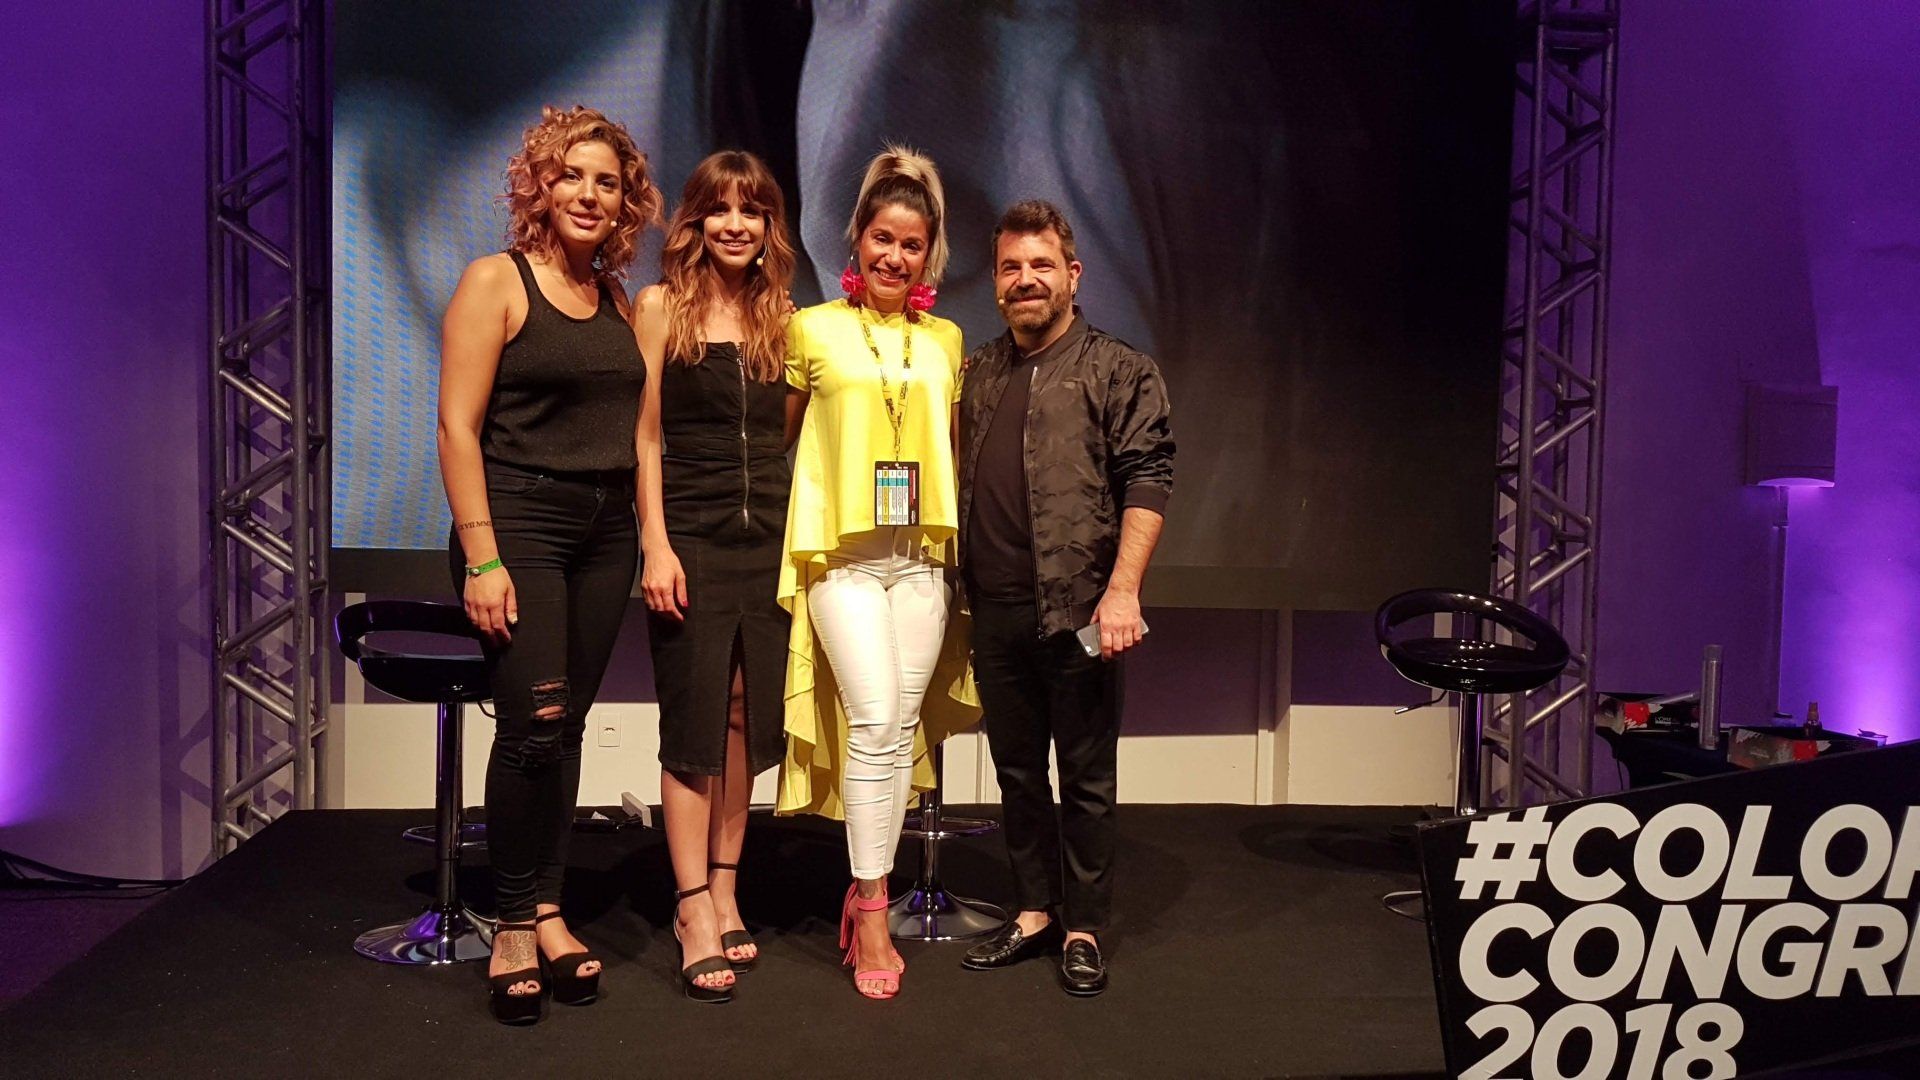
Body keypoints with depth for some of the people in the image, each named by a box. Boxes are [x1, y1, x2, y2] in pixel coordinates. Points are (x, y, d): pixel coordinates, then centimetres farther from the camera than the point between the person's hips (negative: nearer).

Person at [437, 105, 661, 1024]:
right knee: (534, 721, -11)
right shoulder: (496, 281, -3)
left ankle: (547, 912, 19)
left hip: (605, 532, 5)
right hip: (519, 522, -5)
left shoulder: (618, 302, 13)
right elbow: (458, 425, -9)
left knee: (566, 726, 7)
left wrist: (655, 543, 7)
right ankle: (513, 928, 5)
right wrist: (481, 558, -15)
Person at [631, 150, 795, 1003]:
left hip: (768, 539, 4)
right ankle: (695, 911, 6)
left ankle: (724, 895, 21)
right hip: (692, 538, -4)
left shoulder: (779, 316, 10)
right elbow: (645, 436, -4)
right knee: (694, 723, -1)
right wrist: (655, 546, -11)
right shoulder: (662, 306, 0)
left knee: (747, 719, 8)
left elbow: (789, 432, 13)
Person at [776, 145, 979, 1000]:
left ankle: (865, 895, 17)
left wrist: (955, 528, 14)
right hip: (842, 552, -3)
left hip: (922, 554, 4)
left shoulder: (945, 341, 13)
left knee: (902, 727, 4)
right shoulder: (813, 329, 4)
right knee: (875, 718, -14)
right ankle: (871, 916, -4)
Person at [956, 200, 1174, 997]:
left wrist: (1122, 589, -17)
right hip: (995, 610, 5)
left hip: (1077, 609, -5)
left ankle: (1084, 929, 16)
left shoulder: (1118, 371, 0)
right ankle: (1034, 912, 27)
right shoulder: (978, 373, 16)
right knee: (1016, 770, 14)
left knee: (1086, 775, 4)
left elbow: (1146, 481, -8)